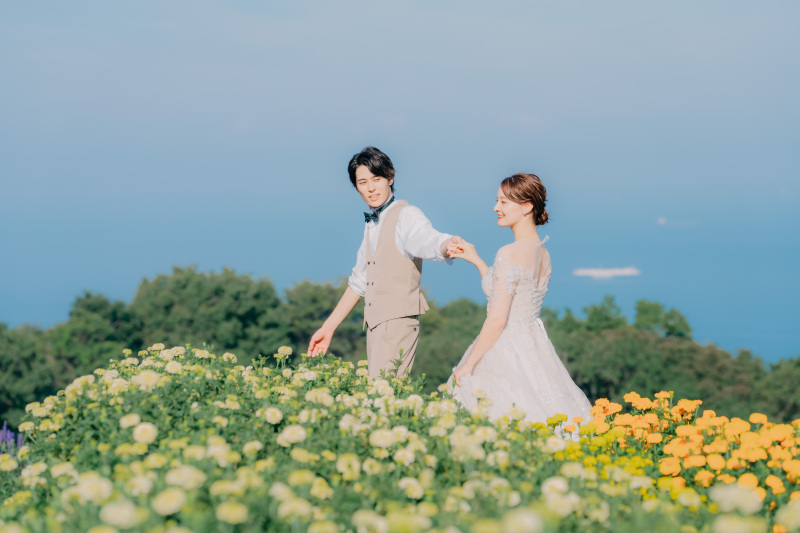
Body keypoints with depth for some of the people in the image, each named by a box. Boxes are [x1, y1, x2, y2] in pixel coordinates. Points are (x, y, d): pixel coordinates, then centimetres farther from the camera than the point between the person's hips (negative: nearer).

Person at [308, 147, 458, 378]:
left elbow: (429, 241, -29)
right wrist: (329, 327, 26)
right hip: (375, 324, 8)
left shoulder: (406, 215, -7)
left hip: (398, 321, -8)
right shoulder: (371, 223, 18)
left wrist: (449, 245, -54)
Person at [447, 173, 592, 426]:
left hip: (507, 354, -9)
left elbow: (497, 320, -19)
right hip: (535, 346, 9)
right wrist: (474, 259, 18)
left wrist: (468, 364, -11)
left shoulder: (510, 254, -17)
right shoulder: (543, 253, 8)